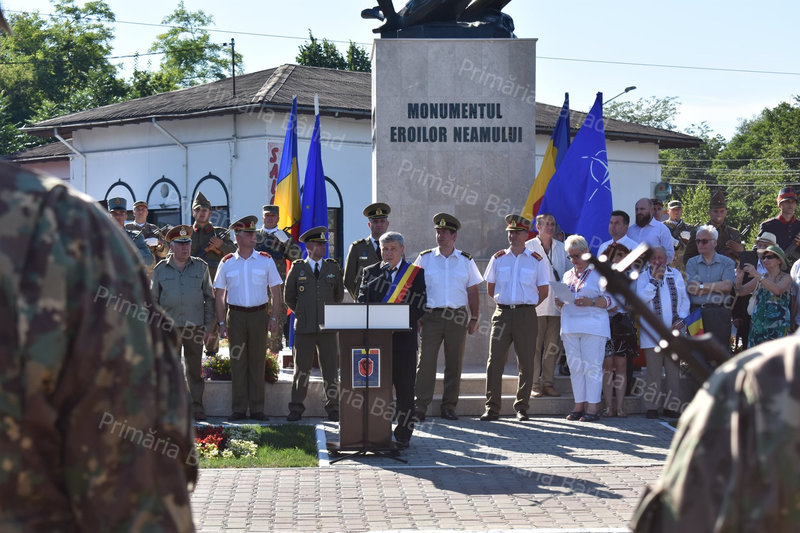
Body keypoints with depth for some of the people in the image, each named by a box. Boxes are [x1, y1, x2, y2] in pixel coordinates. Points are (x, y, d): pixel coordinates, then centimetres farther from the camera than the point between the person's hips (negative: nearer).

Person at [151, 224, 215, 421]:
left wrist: (209, 325, 3)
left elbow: (209, 297, 9)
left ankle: (197, 407, 12)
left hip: (195, 326, 0)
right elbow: (153, 299, 10)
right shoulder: (161, 269, 6)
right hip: (170, 326, 0)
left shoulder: (201, 267, 6)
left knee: (195, 369, 5)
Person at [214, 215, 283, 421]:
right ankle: (238, 409, 7)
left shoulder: (265, 261, 4)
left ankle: (257, 409, 8)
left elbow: (276, 292, 6)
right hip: (236, 315, 0)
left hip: (259, 314, 0)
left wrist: (274, 318, -2)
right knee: (237, 362, 1)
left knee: (258, 362, 2)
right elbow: (220, 295, 8)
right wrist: (221, 322, 1)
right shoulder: (227, 263, 5)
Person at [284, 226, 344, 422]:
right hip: (304, 328, -1)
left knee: (331, 370, 2)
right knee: (302, 369, 2)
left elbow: (339, 295, 20)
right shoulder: (297, 268, 4)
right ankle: (296, 409, 10)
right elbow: (288, 297, 14)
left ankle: (333, 408, 11)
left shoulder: (333, 268, 8)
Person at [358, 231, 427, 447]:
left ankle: (403, 434, 6)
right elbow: (363, 302, 6)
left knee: (405, 388, 0)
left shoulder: (415, 273, 5)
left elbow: (419, 306, -3)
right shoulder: (371, 272, 12)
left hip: (404, 339, -2)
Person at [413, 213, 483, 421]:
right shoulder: (424, 259, 6)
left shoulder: (466, 261, 9)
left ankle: (449, 407, 11)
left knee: (454, 363, 4)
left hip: (458, 317, 2)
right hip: (431, 316, -1)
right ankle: (419, 406, -7)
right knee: (426, 361, -8)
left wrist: (474, 319, 5)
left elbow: (472, 292, 11)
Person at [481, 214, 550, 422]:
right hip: (502, 314, 1)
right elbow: (490, 288, 17)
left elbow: (543, 290, 9)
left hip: (526, 314, -1)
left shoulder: (537, 260, 4)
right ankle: (492, 408, -2)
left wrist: (526, 305, 6)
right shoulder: (498, 258, 10)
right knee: (494, 361, -5)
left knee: (526, 363, 1)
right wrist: (505, 303, 12)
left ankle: (522, 407, 10)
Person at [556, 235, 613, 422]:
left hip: (593, 327, -6)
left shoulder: (599, 273, 1)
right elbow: (563, 301, 25)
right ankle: (578, 405, 12)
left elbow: (610, 300, -4)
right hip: (570, 327, 6)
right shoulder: (568, 275, 20)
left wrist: (590, 302, -17)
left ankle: (592, 408, -6)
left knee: (592, 367, -7)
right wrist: (560, 303, 2)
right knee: (575, 367, 6)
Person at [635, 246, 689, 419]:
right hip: (652, 331, -2)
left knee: (673, 369, 2)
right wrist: (654, 280, -14)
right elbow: (641, 298, -10)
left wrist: (681, 319, -1)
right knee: (653, 370, -4)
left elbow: (684, 299, 13)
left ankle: (671, 406, 7)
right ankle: (652, 406, 2)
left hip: (673, 329, 2)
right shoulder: (644, 276, 4)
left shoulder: (676, 274, 11)